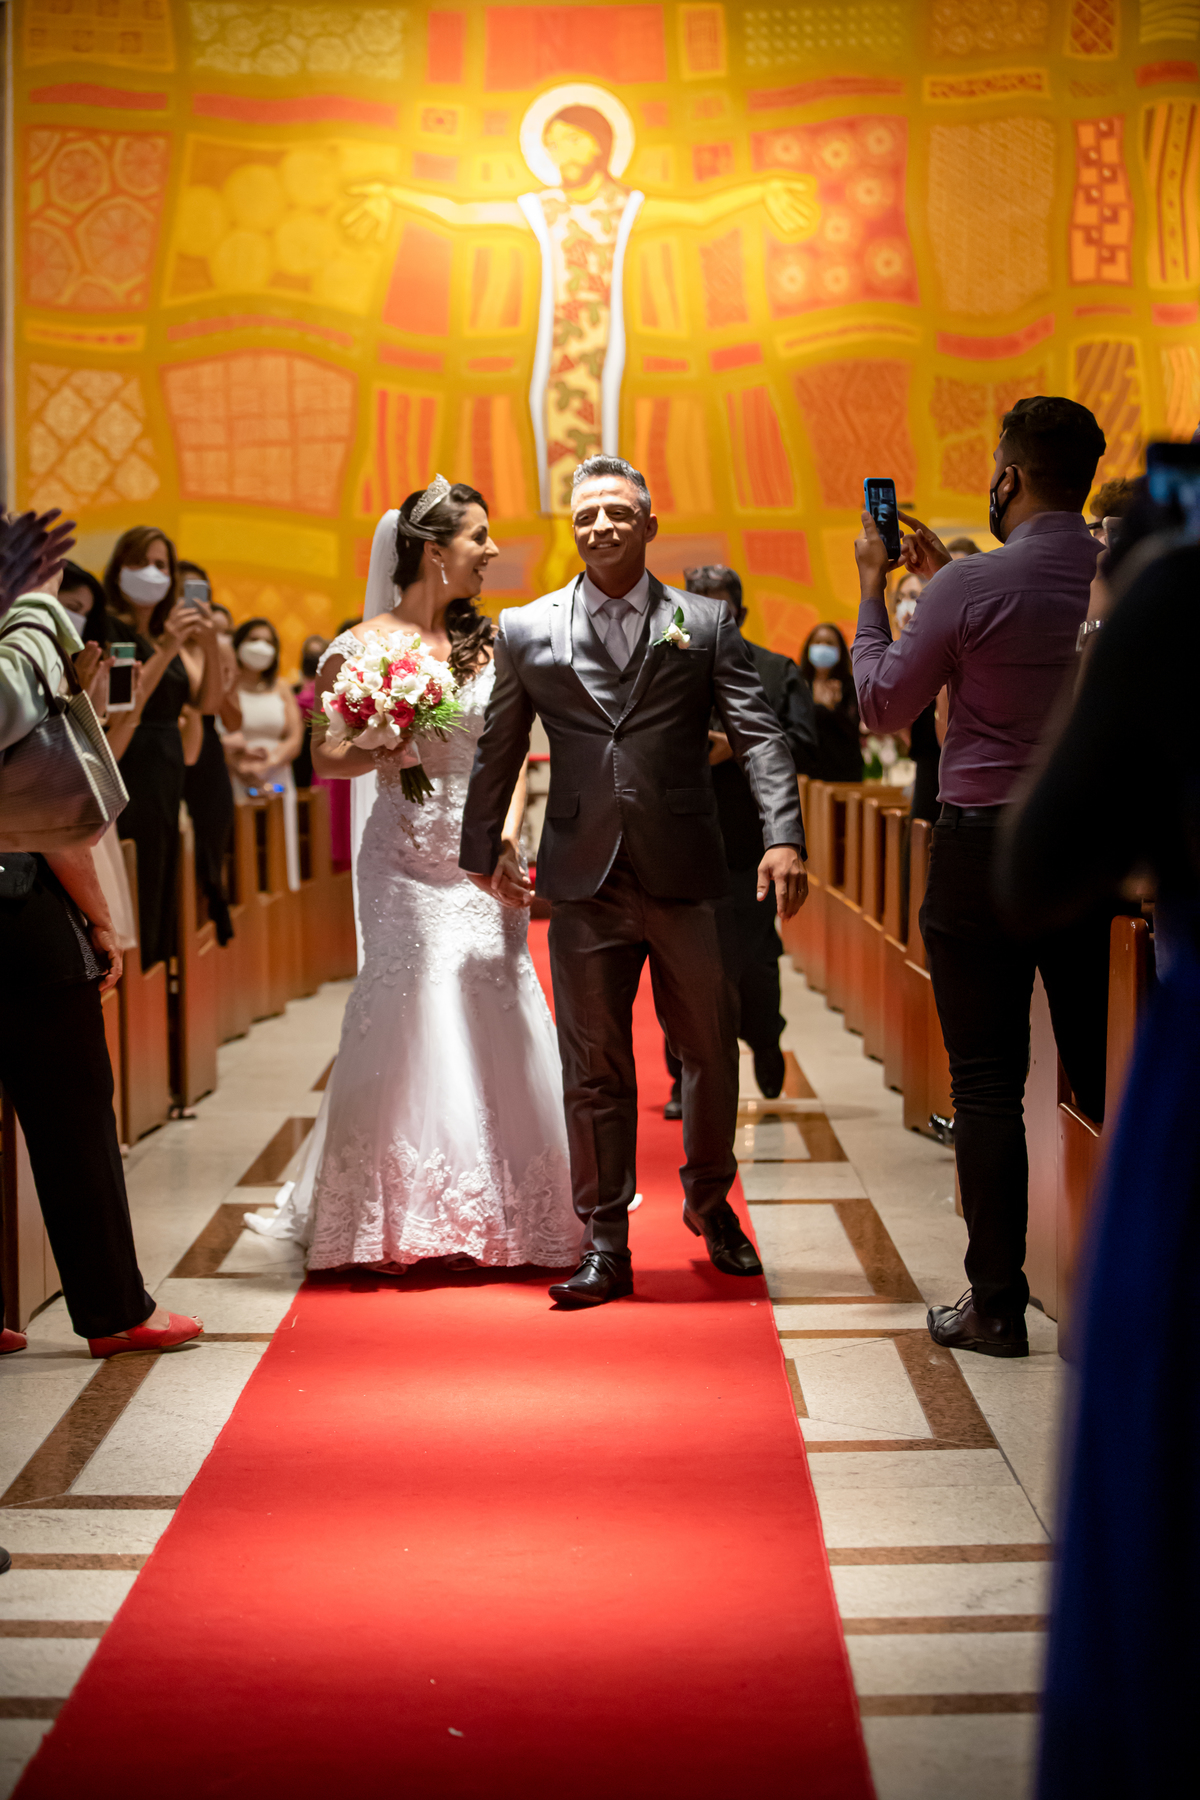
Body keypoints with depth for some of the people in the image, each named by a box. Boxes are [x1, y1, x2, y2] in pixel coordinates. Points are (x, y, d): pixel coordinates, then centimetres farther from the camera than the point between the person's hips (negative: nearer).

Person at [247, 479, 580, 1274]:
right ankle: (396, 1217, 9)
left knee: (497, 1021, -1)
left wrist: (509, 834, -8)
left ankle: (502, 1210, 13)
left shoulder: (489, 642, 7)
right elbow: (326, 759, 1)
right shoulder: (364, 646, -2)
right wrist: (374, 753, -19)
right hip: (406, 861, -3)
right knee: (410, 1019, -4)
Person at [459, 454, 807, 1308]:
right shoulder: (526, 631, 7)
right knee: (595, 1069, 4)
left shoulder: (706, 623, 5)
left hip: (686, 876, 0)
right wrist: (483, 849, 19)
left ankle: (709, 1203, 34)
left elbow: (759, 734, -2)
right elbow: (498, 751, 15)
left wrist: (784, 836, -15)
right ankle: (605, 1245, 13)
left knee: (712, 1052, 10)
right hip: (586, 883, 0)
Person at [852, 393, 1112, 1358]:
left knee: (988, 1084, 2)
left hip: (988, 851, -4)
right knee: (1105, 1071, 11)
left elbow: (883, 705, -1)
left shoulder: (972, 586, -14)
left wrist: (872, 591, 11)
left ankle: (997, 1305, 6)